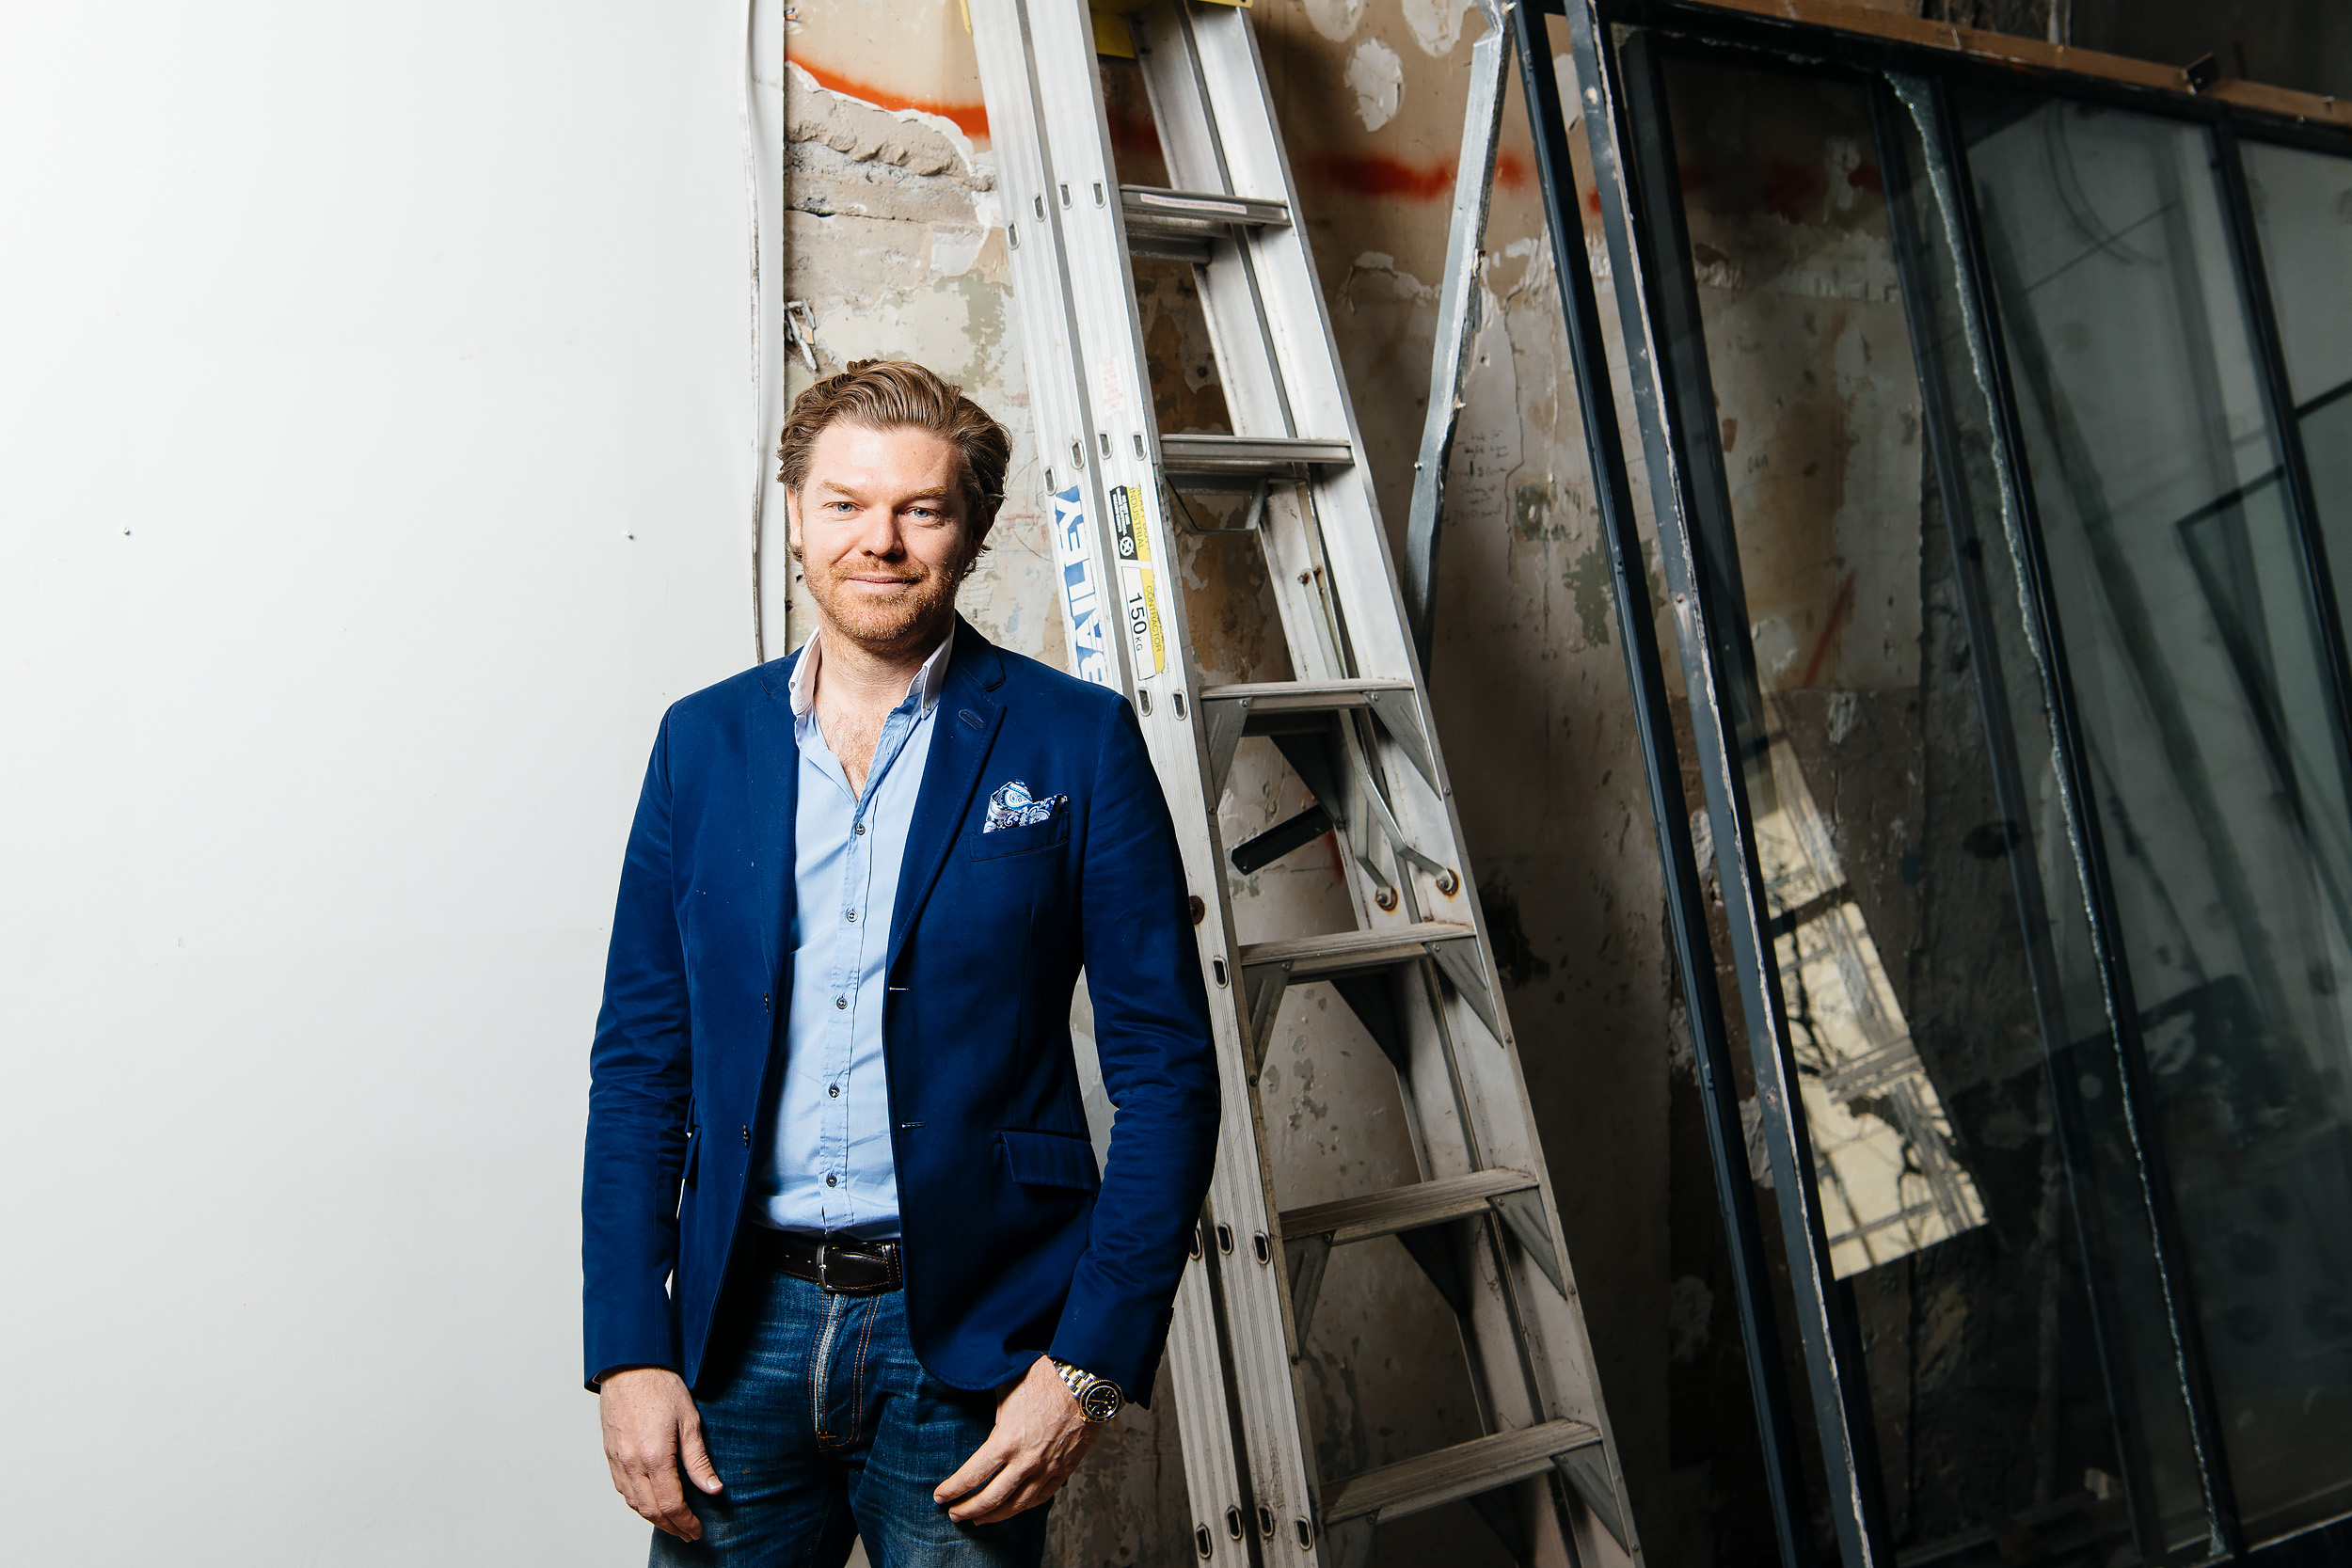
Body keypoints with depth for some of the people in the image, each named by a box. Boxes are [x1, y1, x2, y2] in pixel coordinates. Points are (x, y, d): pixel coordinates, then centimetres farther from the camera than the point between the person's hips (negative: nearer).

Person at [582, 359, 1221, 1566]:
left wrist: (1091, 1361, -11)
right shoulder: (704, 741, 5)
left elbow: (1166, 1070, -5)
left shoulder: (1075, 742, -4)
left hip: (970, 1340, -2)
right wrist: (627, 1353, -1)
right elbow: (641, 1062, 6)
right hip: (742, 1328, 3)